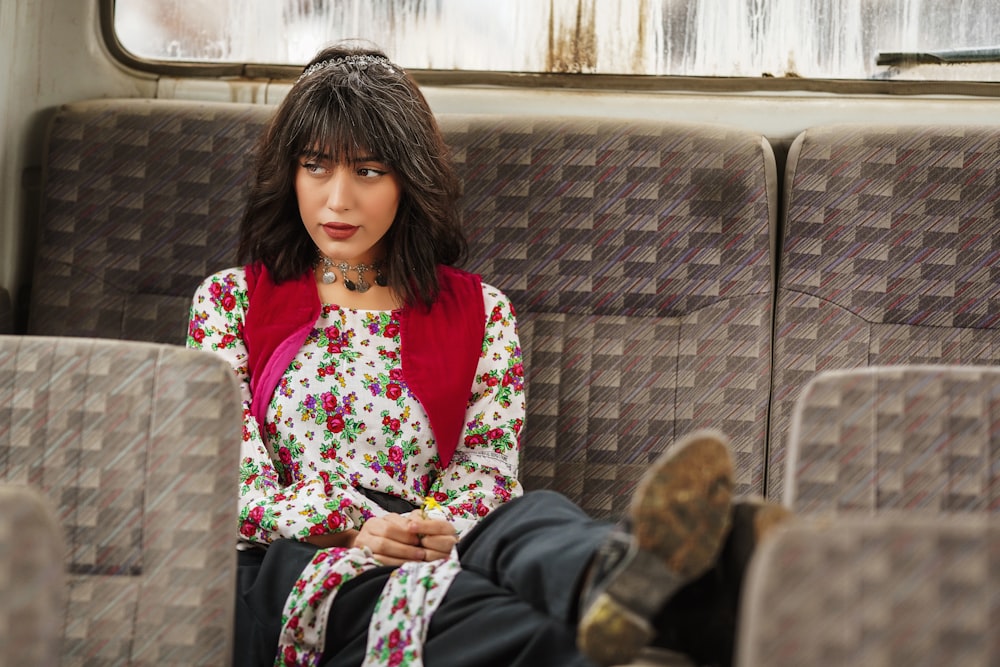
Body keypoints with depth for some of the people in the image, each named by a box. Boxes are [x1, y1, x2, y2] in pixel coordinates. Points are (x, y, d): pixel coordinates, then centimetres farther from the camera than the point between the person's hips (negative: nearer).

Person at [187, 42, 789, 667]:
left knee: (532, 518, -37)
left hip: (434, 552, 2)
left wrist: (434, 530, -16)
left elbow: (487, 472, 9)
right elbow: (233, 487, 6)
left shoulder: (481, 313, 20)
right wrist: (354, 528, -14)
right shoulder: (230, 302, 17)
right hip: (292, 567, -1)